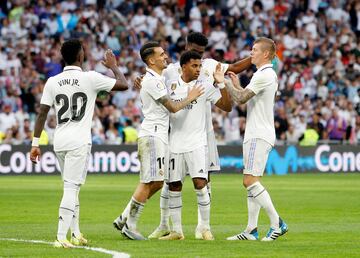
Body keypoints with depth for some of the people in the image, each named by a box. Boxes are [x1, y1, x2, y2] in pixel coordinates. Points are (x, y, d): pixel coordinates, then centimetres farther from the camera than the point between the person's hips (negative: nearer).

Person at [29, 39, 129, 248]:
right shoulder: (90, 78, -6)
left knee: (72, 188, 18)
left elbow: (42, 114, 2)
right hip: (79, 142, -5)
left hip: (59, 143, 5)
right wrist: (113, 66, 18)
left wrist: (36, 144, 6)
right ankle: (61, 237, -14)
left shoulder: (53, 82, 4)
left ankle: (76, 234, 22)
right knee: (71, 189, -7)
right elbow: (123, 85, 0)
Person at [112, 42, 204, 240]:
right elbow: (172, 107, -14)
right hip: (153, 134, -10)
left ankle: (124, 219, 16)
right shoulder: (152, 81, -15)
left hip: (158, 135, 10)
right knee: (148, 183, -7)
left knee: (157, 182, 12)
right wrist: (189, 98, 1)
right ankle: (129, 226, -1)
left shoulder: (156, 79, 18)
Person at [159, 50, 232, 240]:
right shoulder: (171, 86, 5)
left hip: (197, 144, -3)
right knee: (174, 187, 4)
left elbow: (226, 106, -3)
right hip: (175, 144, 3)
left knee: (200, 183, -13)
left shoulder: (204, 86, -1)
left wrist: (221, 84, -15)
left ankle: (205, 228, -2)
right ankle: (176, 231, 12)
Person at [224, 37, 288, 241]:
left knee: (250, 180, -15)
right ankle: (251, 230, 10)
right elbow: (247, 100, 25)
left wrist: (223, 81, -6)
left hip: (259, 136, -11)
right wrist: (237, 85, 18)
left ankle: (277, 223, -14)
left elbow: (241, 99, -17)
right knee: (252, 182, 9)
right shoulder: (269, 75, 18)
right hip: (255, 134, 11)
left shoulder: (264, 75, -14)